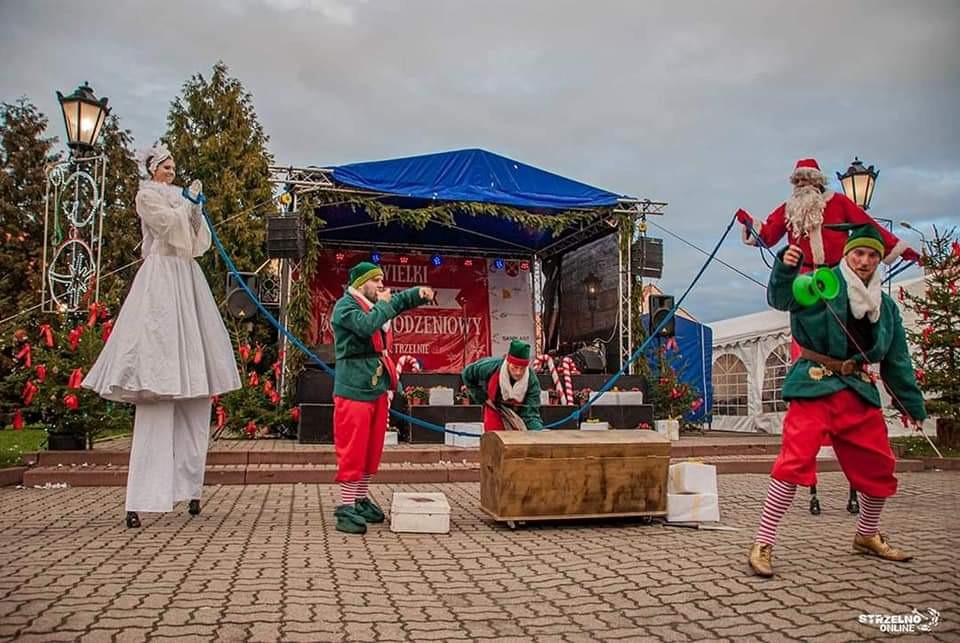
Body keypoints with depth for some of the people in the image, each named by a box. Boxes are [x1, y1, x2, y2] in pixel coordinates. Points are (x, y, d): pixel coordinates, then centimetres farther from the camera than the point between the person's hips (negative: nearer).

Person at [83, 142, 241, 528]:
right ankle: (142, 499, -16)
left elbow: (196, 240, 20)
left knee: (193, 394, 3)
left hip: (187, 283, 8)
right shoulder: (147, 195, 4)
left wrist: (195, 208, 10)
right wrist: (189, 202, 6)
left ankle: (189, 486, 7)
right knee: (158, 389, -16)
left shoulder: (177, 198, 25)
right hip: (162, 283, -8)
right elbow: (169, 224, -10)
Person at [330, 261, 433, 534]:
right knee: (352, 450, -6)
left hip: (377, 388, 9)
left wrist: (419, 293, 6)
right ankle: (346, 507, 1)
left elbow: (401, 300, 27)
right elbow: (366, 325, -28)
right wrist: (383, 304, -12)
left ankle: (362, 499, 25)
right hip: (354, 390, -9)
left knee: (372, 449, 14)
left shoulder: (374, 303, 15)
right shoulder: (345, 306, -10)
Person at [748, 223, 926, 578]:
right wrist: (785, 268, -39)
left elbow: (897, 361, 19)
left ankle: (867, 536, 38)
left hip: (859, 392, 6)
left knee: (879, 467, 13)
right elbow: (781, 298, -20)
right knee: (795, 461, -17)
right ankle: (763, 544, -12)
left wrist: (913, 404, 18)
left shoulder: (886, 306, 15)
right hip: (815, 387, -6)